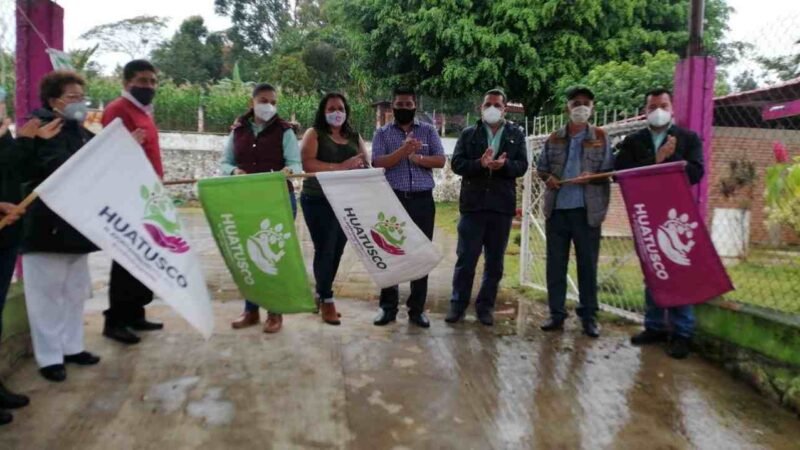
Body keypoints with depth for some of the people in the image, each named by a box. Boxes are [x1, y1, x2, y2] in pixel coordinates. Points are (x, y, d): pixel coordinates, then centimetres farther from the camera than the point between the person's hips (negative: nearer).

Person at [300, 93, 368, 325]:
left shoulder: (354, 137, 14)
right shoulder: (314, 134, -1)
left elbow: (366, 166, 12)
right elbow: (307, 164, -16)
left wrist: (360, 168, -13)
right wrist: (341, 167, -22)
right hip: (319, 201, -5)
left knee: (337, 250, 10)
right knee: (324, 250, -3)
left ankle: (321, 294, 25)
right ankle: (326, 300, 9)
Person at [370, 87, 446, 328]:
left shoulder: (428, 131, 10)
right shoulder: (383, 133, 7)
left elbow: (440, 160, 2)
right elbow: (377, 163, -7)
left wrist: (418, 158, -14)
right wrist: (404, 150, -19)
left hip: (422, 200, 1)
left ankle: (417, 308, 13)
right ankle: (388, 307, 14)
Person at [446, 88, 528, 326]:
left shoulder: (516, 134, 9)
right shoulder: (468, 134, 7)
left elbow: (522, 166, 0)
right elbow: (456, 163, -4)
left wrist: (504, 164, -21)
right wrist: (480, 164, -21)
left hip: (502, 205, 1)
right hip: (473, 204, -1)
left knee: (495, 261, 8)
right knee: (466, 258, 2)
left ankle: (486, 306, 20)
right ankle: (458, 304, 14)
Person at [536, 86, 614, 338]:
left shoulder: (601, 138, 3)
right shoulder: (554, 139, 10)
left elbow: (610, 171, -1)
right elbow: (541, 167, 15)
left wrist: (592, 177, -19)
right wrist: (547, 177, -6)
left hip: (587, 210, -2)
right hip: (557, 209, 3)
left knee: (588, 263, 4)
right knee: (555, 263, 5)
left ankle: (589, 316, 15)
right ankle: (557, 314, 15)